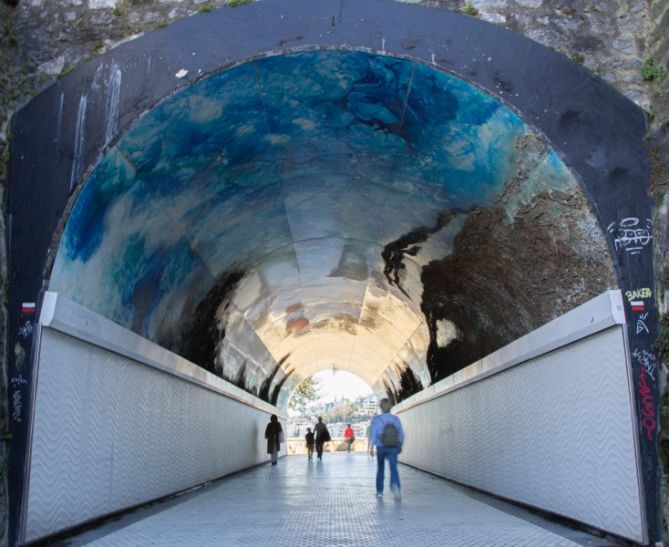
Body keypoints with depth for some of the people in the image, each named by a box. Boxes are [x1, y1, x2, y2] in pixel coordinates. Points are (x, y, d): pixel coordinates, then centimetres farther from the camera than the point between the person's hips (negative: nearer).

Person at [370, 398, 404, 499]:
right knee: (393, 468, -11)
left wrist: (372, 446, -20)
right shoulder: (395, 419, 3)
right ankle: (395, 485, -39)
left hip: (381, 448, 0)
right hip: (393, 448, 0)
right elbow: (401, 434, 7)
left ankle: (379, 491, 28)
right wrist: (400, 446, 21)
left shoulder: (376, 419, -4)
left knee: (380, 469, 19)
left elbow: (374, 433, -15)